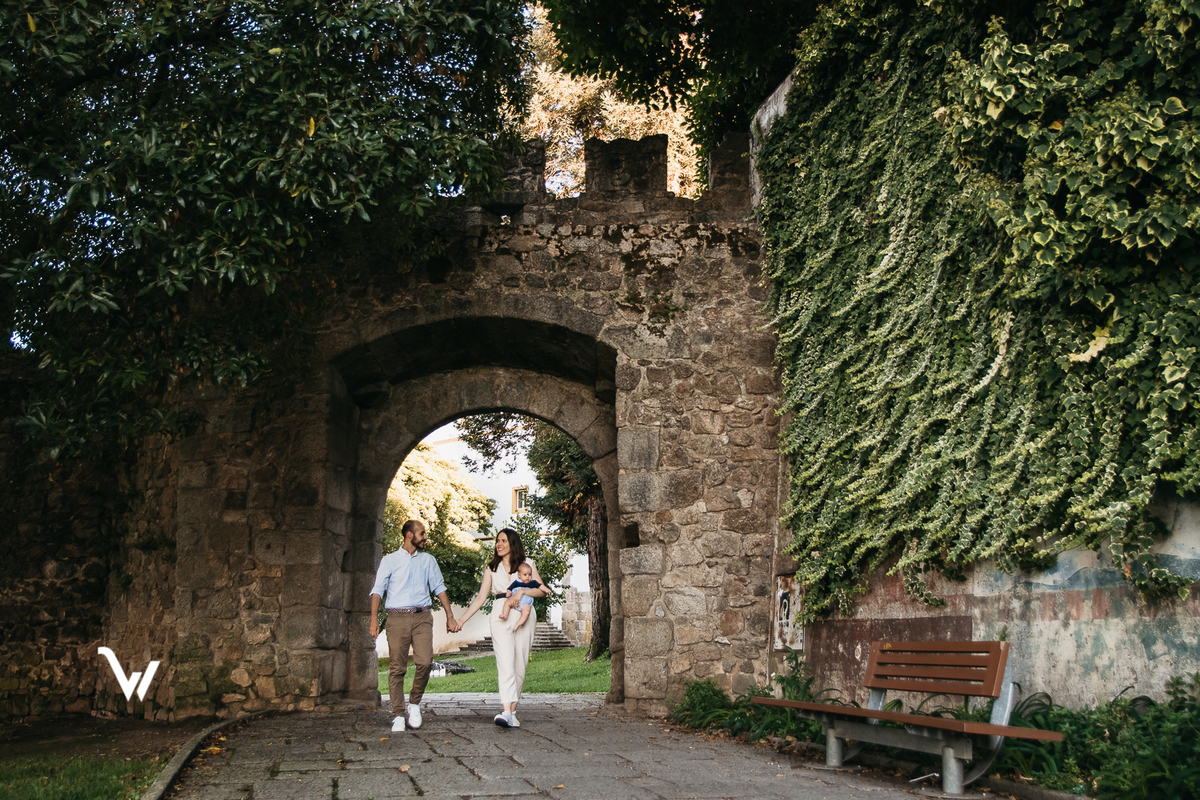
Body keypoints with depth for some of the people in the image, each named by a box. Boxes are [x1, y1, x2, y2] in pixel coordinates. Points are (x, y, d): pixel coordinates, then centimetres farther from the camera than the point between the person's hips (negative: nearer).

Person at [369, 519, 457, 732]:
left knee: (425, 662, -15)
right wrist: (374, 618, -7)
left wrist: (450, 616, 12)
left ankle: (415, 703, 5)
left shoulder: (428, 560, 17)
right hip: (397, 617, -1)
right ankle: (399, 715, 4)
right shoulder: (390, 560, 9)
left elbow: (439, 588, 19)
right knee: (397, 668, -3)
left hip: (422, 617, 2)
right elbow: (378, 590, 4)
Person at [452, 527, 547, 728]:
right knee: (505, 663, -16)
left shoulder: (528, 565, 10)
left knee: (520, 666, -1)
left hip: (524, 617, 1)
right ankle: (507, 713, -27)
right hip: (501, 617, 0)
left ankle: (513, 710, 8)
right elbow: (481, 597, 11)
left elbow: (542, 590, 5)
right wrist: (462, 620, 4)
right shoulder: (492, 568, 14)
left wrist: (522, 590, -10)